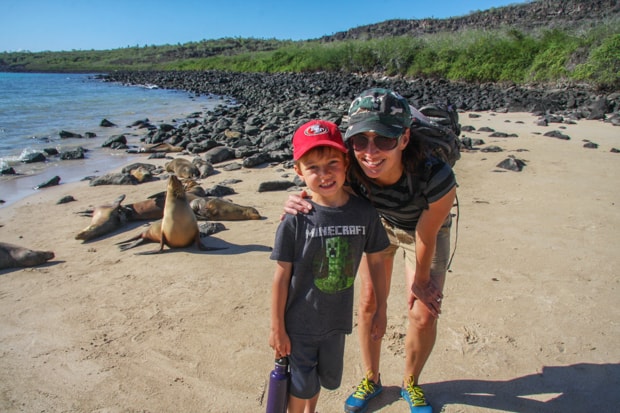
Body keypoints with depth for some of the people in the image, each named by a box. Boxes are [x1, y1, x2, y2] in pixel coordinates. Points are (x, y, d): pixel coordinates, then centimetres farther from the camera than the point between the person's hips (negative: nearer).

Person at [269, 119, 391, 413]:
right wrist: (277, 328, -8)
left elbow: (376, 262, 0)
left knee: (328, 378, 26)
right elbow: (282, 276, -13)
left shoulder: (364, 212, -12)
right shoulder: (296, 218, -20)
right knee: (302, 386, 15)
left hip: (337, 319, 4)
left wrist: (381, 310, 7)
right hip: (299, 322, -3)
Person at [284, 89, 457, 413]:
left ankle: (410, 384, 31)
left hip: (426, 228, -1)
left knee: (424, 315, 0)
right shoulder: (351, 169, -36)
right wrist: (301, 204, -41)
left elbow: (425, 236, -23)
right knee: (369, 303, 6)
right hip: (379, 222, 2)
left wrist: (421, 281, -5)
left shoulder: (437, 178, -41)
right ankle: (371, 379, 33)